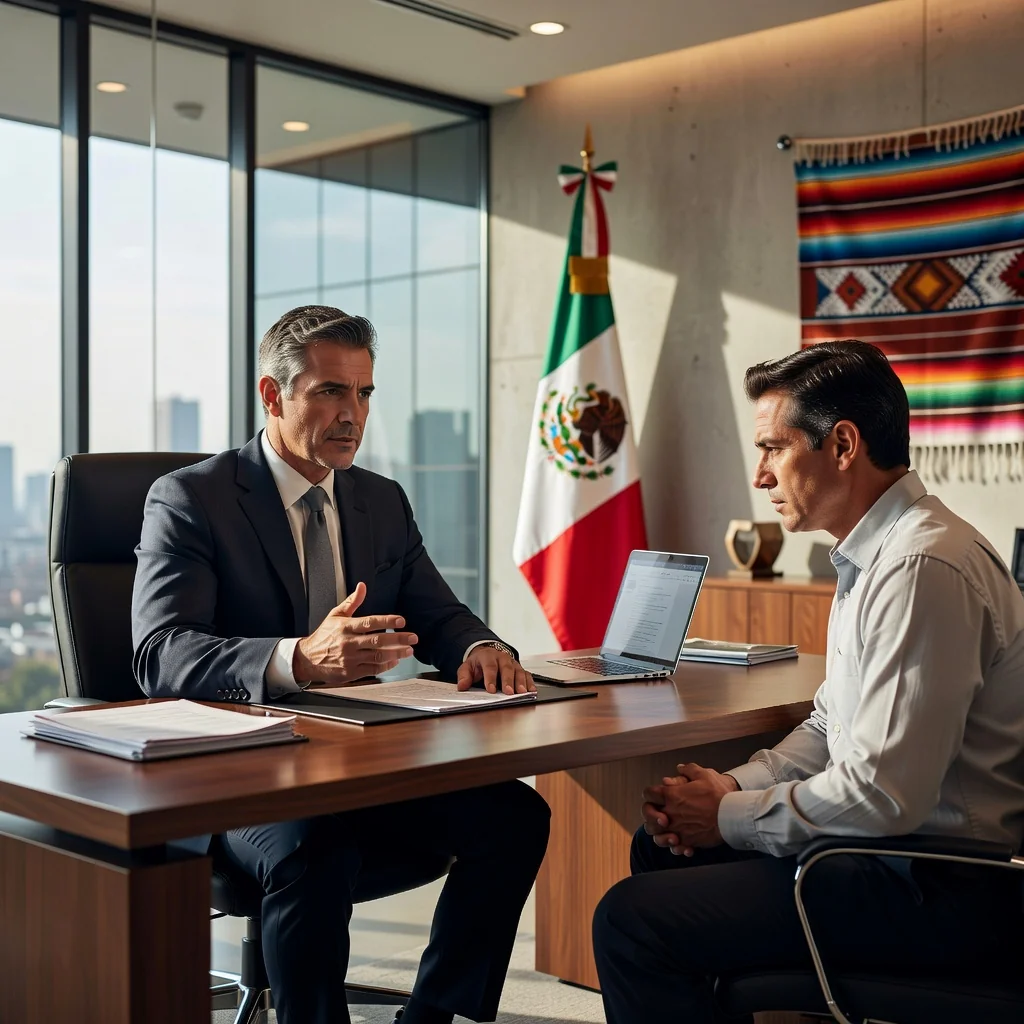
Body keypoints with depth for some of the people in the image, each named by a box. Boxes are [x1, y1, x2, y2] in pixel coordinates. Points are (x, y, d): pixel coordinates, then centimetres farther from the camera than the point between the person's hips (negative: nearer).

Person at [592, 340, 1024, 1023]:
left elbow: (884, 797, -26)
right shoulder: (876, 552, 10)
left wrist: (732, 817, -12)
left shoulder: (923, 568, -24)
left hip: (939, 890, -10)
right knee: (663, 848, 20)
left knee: (632, 921, -16)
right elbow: (831, 728, 18)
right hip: (899, 846, 10)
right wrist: (735, 788, 2)